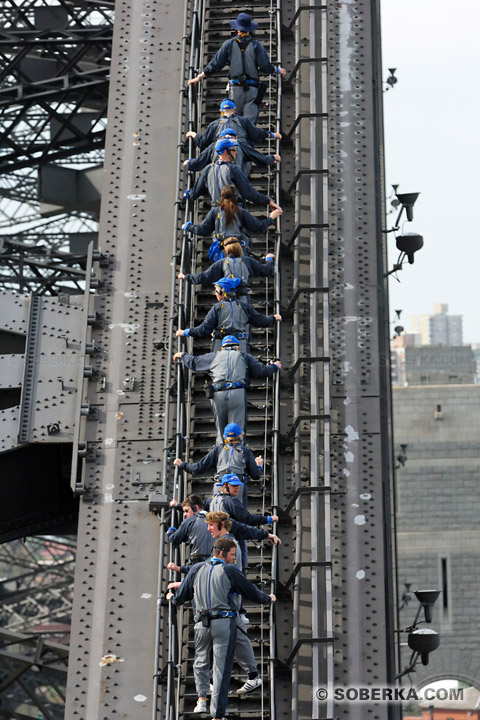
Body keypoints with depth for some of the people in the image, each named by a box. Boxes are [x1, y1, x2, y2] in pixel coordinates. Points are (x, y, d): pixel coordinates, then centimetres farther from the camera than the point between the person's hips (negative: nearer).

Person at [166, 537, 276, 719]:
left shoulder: (196, 569, 9)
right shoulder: (229, 571, -1)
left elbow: (180, 597, 15)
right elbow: (250, 591, 7)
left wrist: (172, 597, 38)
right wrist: (268, 599, 26)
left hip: (202, 623, 3)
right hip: (224, 622, -3)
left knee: (201, 661, 25)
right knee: (222, 668, 0)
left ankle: (202, 697, 8)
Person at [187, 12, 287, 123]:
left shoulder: (229, 44, 5)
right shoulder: (256, 45, 1)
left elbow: (215, 65, 6)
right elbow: (266, 67, -2)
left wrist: (199, 77, 16)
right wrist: (278, 70, 18)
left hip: (235, 87, 1)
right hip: (252, 89, -1)